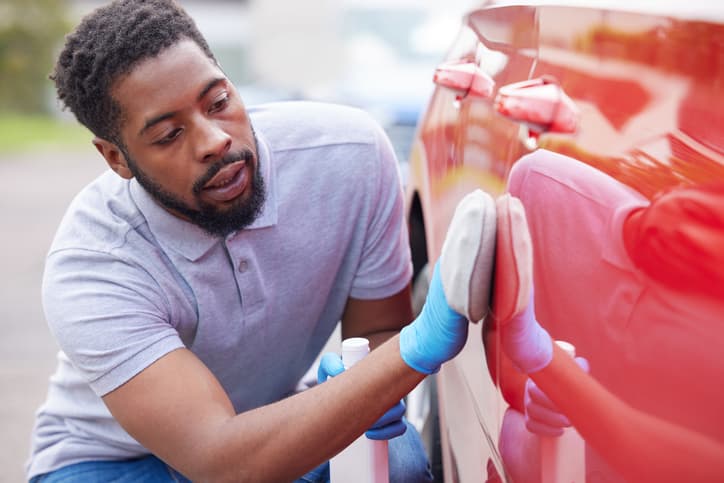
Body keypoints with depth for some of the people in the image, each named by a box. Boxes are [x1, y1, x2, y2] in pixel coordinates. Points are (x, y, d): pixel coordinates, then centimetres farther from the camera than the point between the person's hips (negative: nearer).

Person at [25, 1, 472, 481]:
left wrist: (362, 386, -32)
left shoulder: (349, 151, -21)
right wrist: (419, 348, -46)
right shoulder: (89, 265, -30)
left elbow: (378, 332, -7)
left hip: (267, 420, 6)